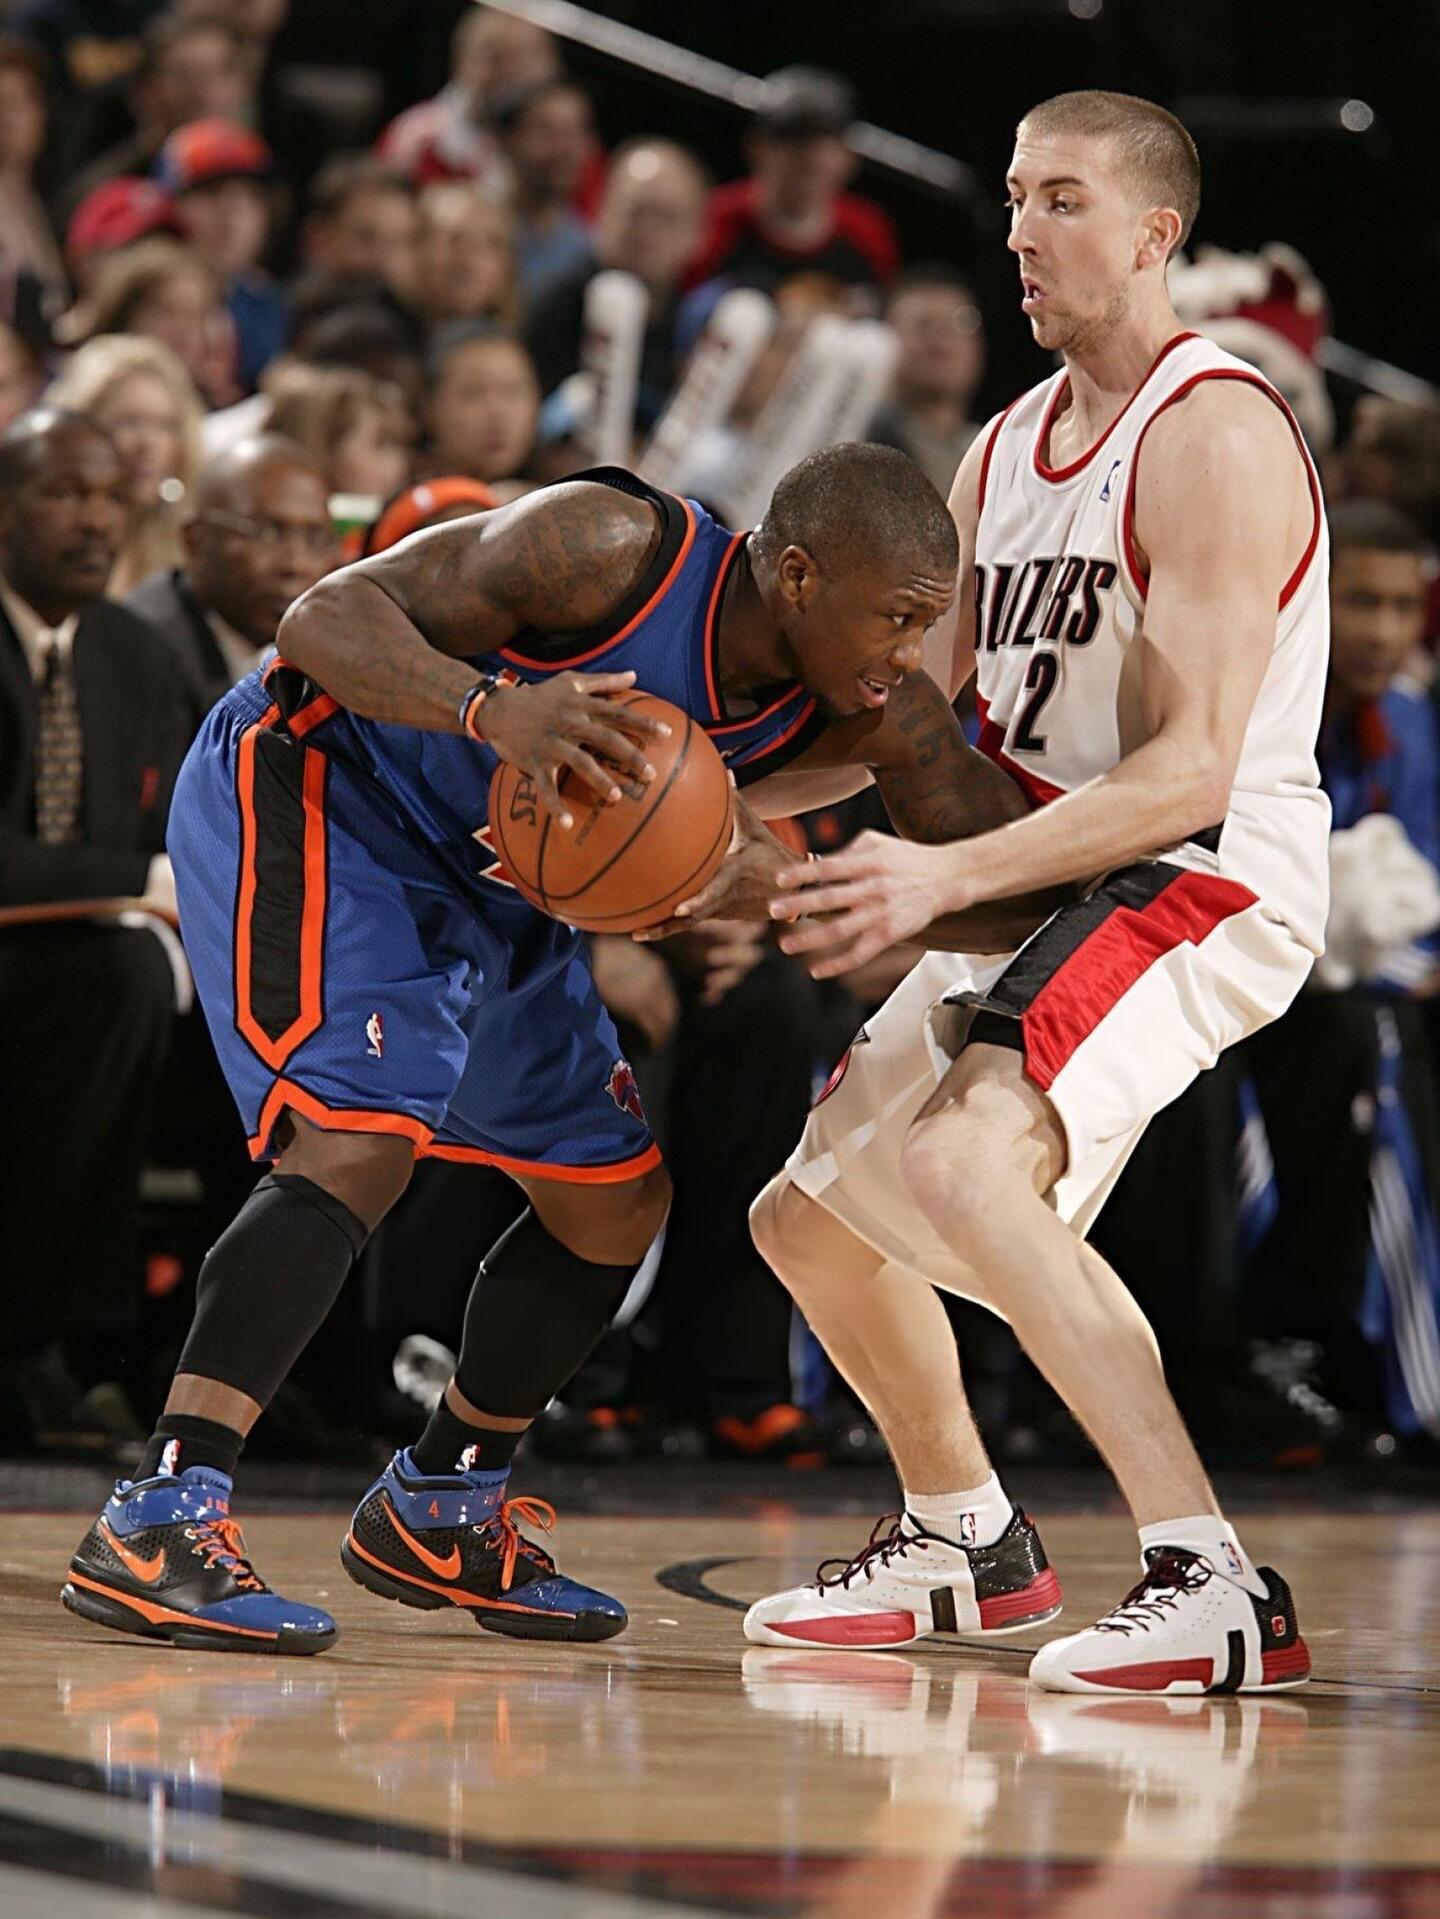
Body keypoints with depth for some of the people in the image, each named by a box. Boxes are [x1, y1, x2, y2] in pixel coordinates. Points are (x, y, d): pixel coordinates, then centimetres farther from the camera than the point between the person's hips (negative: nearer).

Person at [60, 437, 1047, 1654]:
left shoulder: (878, 714, -14)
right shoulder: (614, 549, -32)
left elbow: (1013, 893, -14)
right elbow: (326, 616, -30)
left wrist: (781, 871, -28)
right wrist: (494, 709, -49)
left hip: (483, 876, 8)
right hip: (306, 793, -8)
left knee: (616, 1200, 10)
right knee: (361, 1142, -27)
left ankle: (436, 1516, 27)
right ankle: (159, 1524, -29)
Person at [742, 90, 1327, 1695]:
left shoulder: (1212, 437, -16)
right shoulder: (1009, 449, 12)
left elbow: (1189, 772, -24)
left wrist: (944, 877, -31)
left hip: (1206, 880, -10)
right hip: (1042, 880, 10)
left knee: (960, 1162, -33)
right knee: (814, 1214, 17)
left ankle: (1214, 1589, -35)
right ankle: (960, 1543, 39)